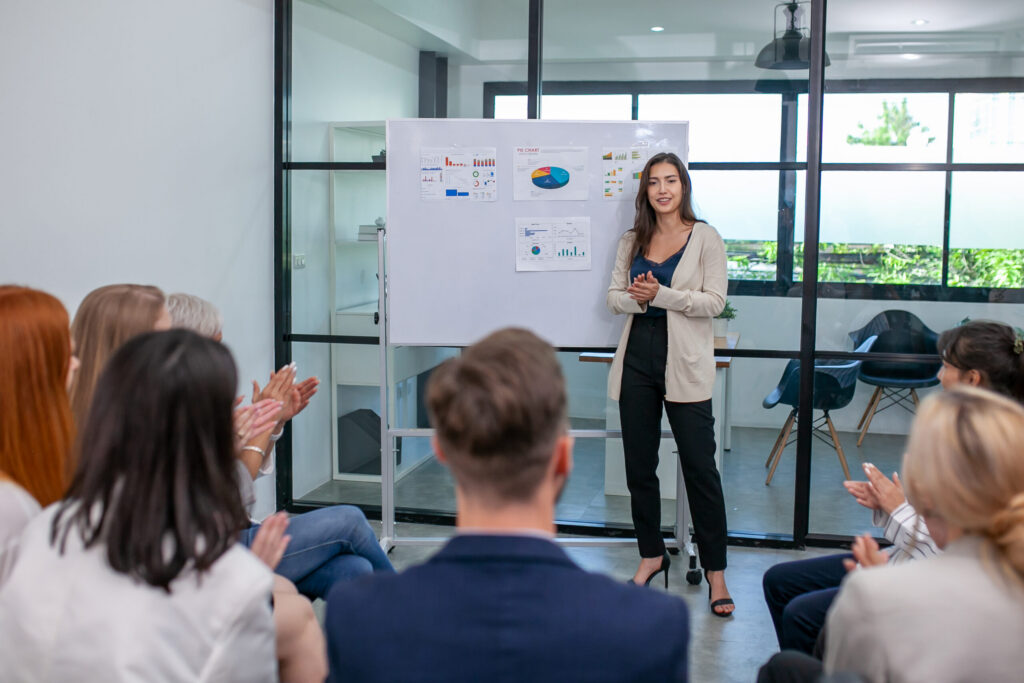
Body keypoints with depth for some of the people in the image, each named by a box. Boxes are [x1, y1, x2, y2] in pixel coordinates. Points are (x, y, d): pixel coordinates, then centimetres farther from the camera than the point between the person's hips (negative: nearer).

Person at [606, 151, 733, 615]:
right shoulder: (633, 241, 13)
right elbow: (614, 297, 10)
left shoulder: (705, 238, 0)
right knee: (638, 466, 10)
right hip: (637, 356, 5)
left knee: (700, 467, -3)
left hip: (685, 363, -4)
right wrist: (636, 298, -12)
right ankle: (652, 554, 26)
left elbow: (714, 301, -8)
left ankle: (715, 570, 5)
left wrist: (660, 295, -17)